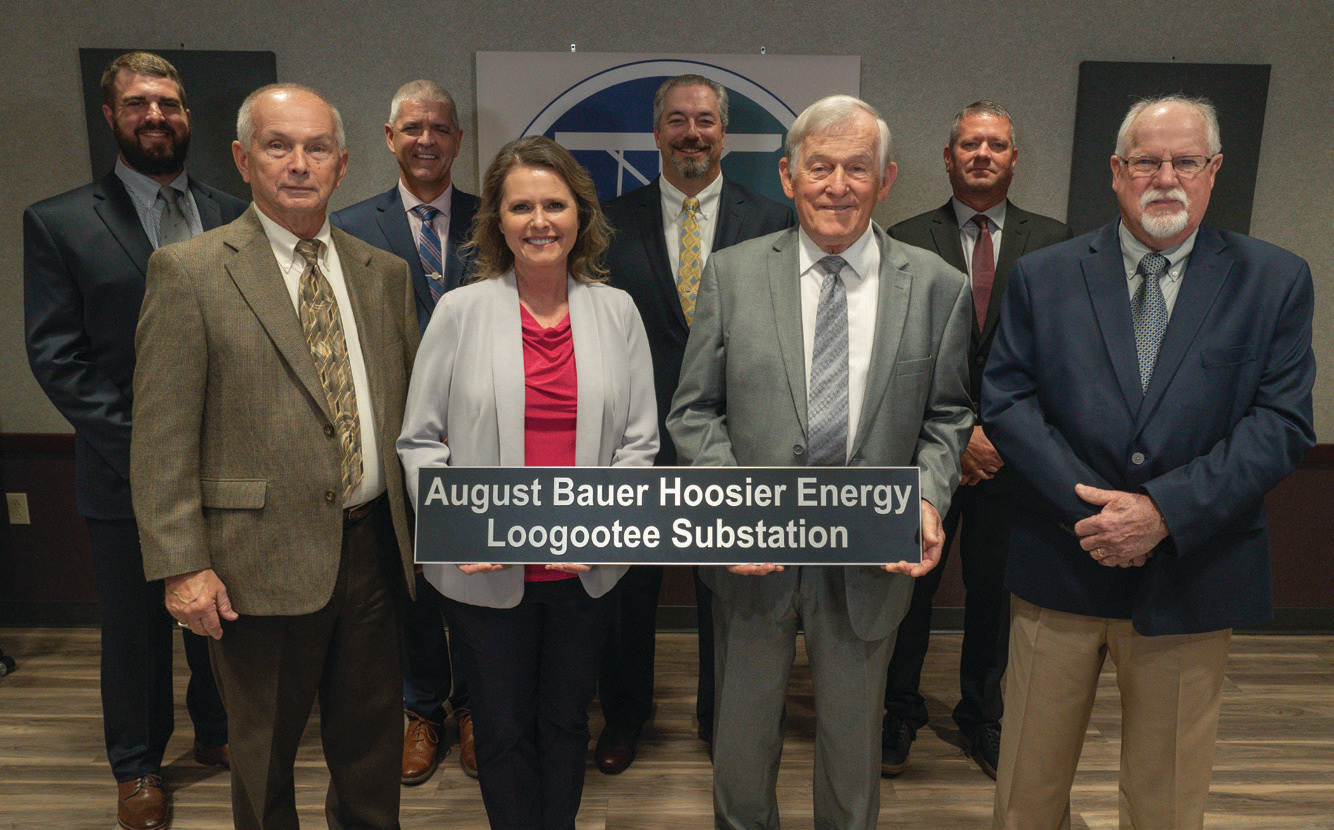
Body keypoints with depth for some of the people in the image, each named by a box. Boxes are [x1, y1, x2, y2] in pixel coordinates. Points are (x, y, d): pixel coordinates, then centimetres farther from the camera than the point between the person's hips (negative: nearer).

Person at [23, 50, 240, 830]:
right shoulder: (59, 223, -3)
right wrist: (139, 444, -14)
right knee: (136, 631, 13)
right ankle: (138, 765, 35)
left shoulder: (233, 216, 5)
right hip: (128, 473, -2)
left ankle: (219, 731, 40)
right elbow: (56, 356, -8)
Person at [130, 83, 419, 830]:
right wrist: (182, 565, -12)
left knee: (373, 742, 19)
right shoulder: (188, 271, -5)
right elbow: (162, 438, -8)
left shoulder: (385, 273, 7)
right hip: (264, 559, -3)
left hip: (374, 544, 4)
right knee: (265, 752, 16)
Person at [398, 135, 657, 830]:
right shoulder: (460, 311, -3)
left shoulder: (617, 311, 1)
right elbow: (421, 440, -2)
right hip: (484, 572, -1)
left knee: (566, 720, 20)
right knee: (503, 730, 15)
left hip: (586, 571, 2)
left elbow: (640, 440, 1)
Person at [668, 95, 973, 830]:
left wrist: (928, 496, -13)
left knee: (853, 737, 21)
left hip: (870, 557, 0)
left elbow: (946, 417, 4)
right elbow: (694, 412, -2)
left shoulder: (936, 287, -2)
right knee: (742, 737, 20)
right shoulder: (731, 274, -2)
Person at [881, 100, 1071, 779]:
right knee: (910, 586, 9)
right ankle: (900, 715, 28)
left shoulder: (1051, 240, 5)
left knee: (993, 592, 13)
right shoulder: (907, 240, 0)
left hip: (1013, 453, 2)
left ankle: (981, 717, 33)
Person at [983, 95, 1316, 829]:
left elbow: (1283, 423, -6)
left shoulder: (1275, 281, 1)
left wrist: (1164, 511, -17)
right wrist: (1089, 506, -15)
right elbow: (1006, 401, -4)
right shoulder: (1042, 277, 2)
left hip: (1191, 573, 0)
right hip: (1059, 567, 0)